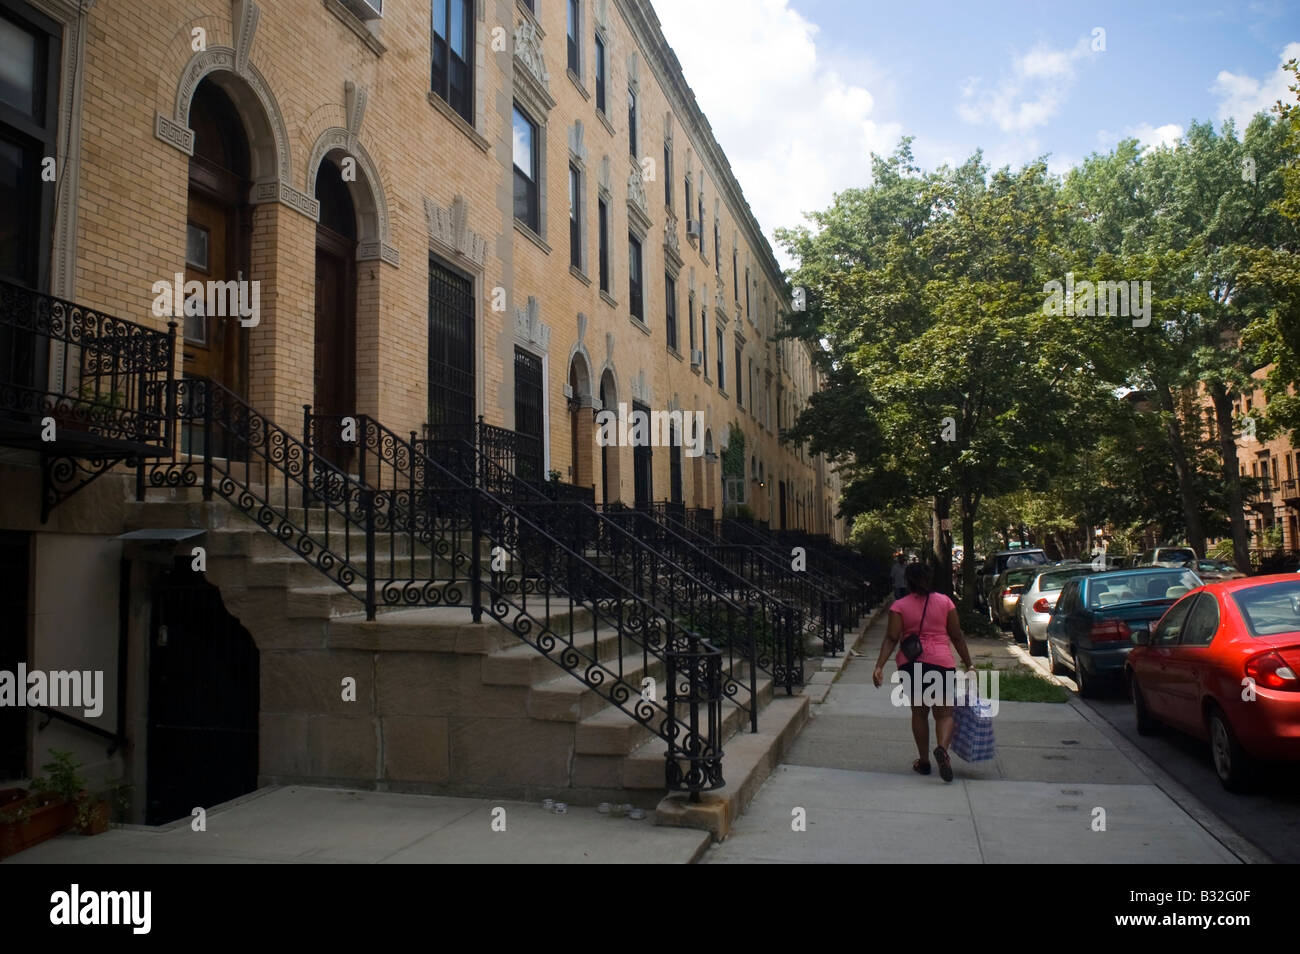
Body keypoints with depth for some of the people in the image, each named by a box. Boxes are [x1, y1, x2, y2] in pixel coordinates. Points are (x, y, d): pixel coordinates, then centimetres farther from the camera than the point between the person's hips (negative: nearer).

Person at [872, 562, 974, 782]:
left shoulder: (900, 606, 3)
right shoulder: (945, 602, 6)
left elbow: (891, 638, -7)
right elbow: (957, 636, 6)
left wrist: (879, 666, -9)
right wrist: (968, 664, 12)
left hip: (910, 664, 0)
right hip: (941, 663, 0)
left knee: (919, 713, 15)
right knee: (944, 714, 6)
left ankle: (924, 761, 19)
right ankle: (942, 748, -21)